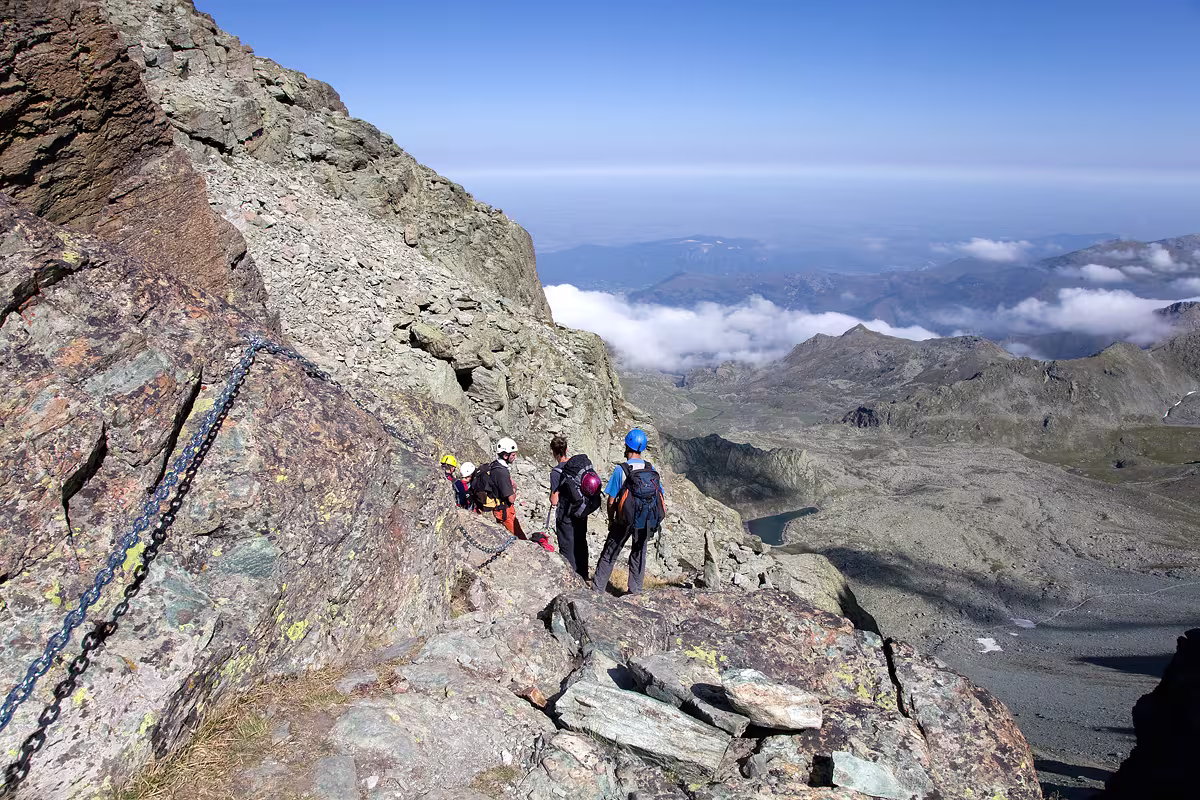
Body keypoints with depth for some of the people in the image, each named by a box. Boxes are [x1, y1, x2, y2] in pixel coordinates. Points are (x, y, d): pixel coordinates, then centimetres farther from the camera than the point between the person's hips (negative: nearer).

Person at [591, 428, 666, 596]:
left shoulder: (621, 470, -13)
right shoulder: (652, 470, -1)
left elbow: (611, 501, -10)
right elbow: (661, 500, 3)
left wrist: (611, 520, 6)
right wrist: (654, 522, 14)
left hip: (625, 521, -3)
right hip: (648, 522, 3)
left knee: (609, 554, 11)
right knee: (639, 555, 17)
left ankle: (597, 588, 17)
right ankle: (635, 592, 23)